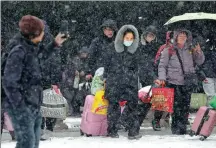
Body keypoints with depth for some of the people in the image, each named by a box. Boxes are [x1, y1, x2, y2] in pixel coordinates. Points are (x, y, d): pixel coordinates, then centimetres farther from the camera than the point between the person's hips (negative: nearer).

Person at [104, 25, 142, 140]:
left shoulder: (133, 50, 9)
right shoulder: (112, 48, 2)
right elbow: (107, 65, 7)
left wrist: (135, 81, 12)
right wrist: (106, 79, 5)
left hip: (130, 82, 2)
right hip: (114, 82, -1)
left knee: (132, 104, -8)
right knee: (113, 105, 1)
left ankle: (133, 131, -8)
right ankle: (112, 130, 10)